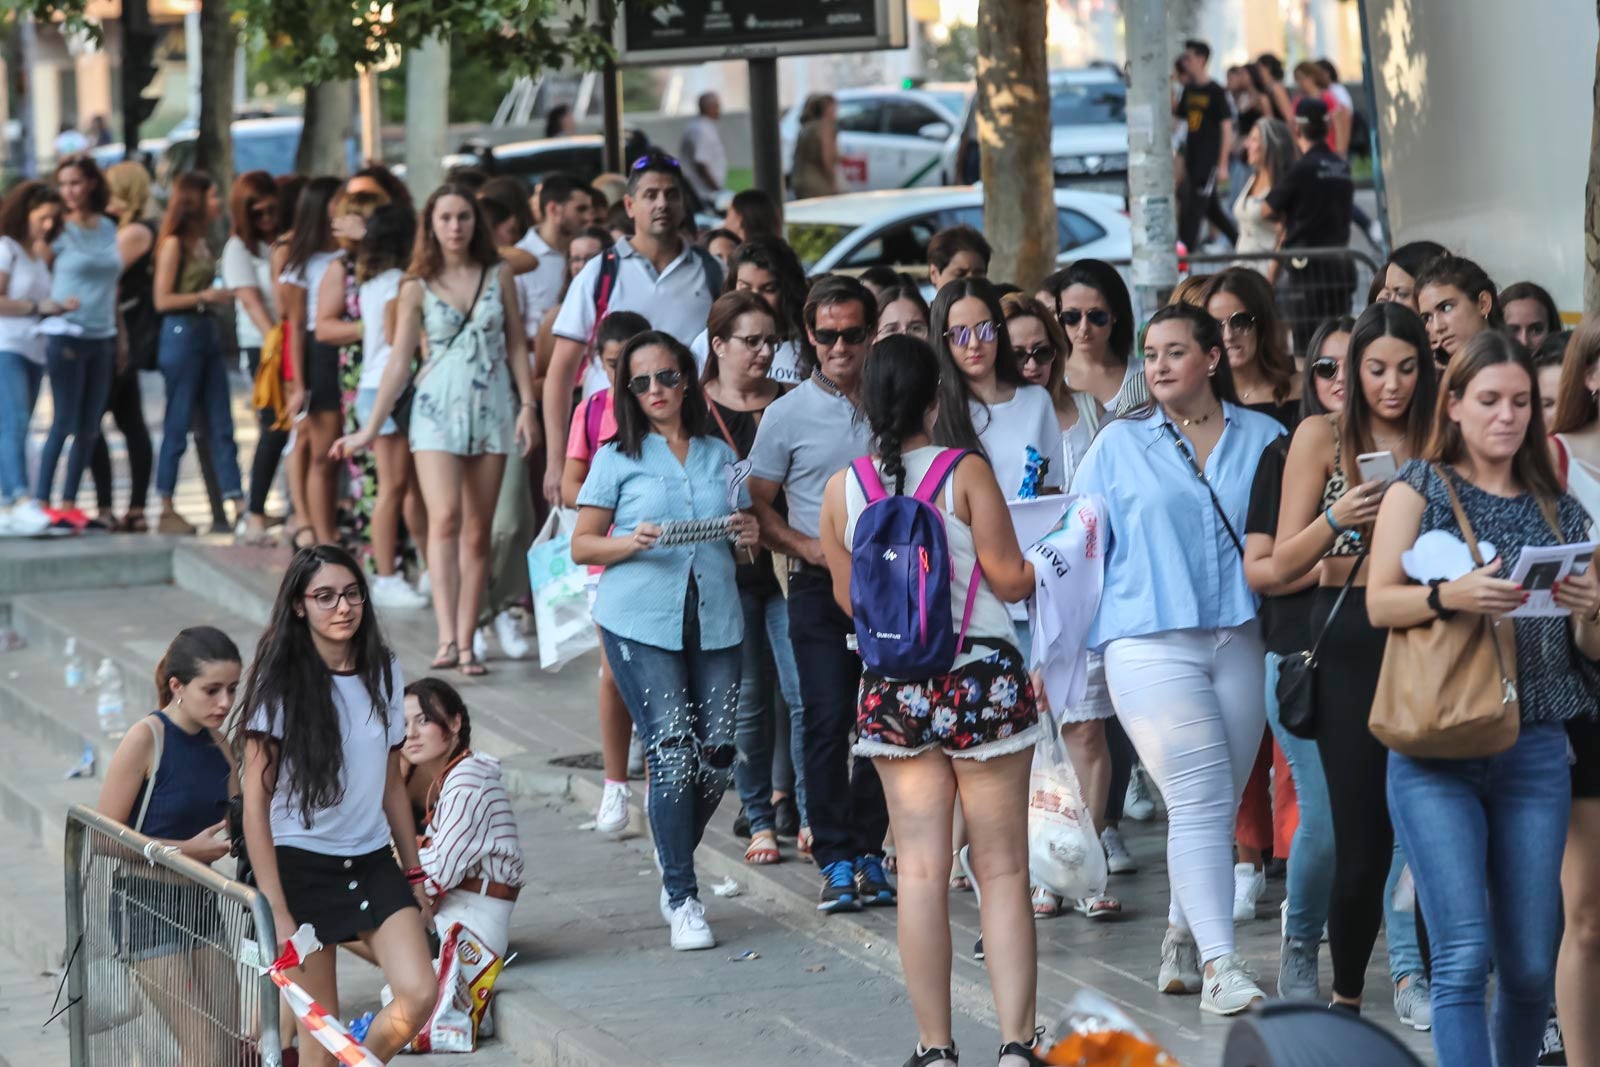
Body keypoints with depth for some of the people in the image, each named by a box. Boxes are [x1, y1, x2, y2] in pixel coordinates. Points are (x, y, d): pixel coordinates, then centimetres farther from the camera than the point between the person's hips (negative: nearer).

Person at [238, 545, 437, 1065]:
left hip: (373, 861, 4)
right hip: (301, 866, -4)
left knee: (420, 995, -13)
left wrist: (414, 873, 14)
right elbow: (255, 805, -11)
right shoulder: (280, 685, -10)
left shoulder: (383, 672, 4)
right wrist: (276, 911, -15)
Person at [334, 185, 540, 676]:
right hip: (438, 409, -2)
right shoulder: (417, 288, 3)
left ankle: (466, 642, 5)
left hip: (491, 409, 2)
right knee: (445, 519, -19)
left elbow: (517, 345, 10)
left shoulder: (498, 276, 7)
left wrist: (527, 406, 0)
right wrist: (370, 429, 1)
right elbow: (399, 361, 4)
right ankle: (447, 638, -28)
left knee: (477, 532, 2)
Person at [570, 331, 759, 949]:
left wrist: (749, 536, 0)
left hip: (715, 623, 3)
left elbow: (743, 534, 23)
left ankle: (675, 865, 22)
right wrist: (627, 543, -15)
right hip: (641, 624, -3)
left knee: (716, 755, -2)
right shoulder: (619, 458, 5)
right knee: (671, 753, -10)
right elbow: (581, 546, 4)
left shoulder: (719, 456, 14)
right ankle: (682, 897, -2)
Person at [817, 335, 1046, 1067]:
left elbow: (848, 598, 9)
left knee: (920, 869, 5)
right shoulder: (965, 472, -9)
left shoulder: (842, 490, 1)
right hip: (981, 674, -3)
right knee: (1002, 870, 2)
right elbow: (1009, 579, -9)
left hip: (893, 688, 3)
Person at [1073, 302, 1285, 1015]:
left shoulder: (1263, 439, 11)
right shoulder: (1119, 444, 7)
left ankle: (1182, 943, 20)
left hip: (1242, 638, 3)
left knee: (1220, 803, 6)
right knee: (1199, 798, -12)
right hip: (1152, 642, -3)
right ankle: (1220, 966, -15)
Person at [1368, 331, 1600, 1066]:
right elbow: (1379, 603, -5)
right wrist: (1451, 596, -23)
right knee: (1465, 955, -12)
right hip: (1436, 753, -3)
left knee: (1531, 963, 2)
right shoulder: (1420, 489, 6)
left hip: (1536, 751, 3)